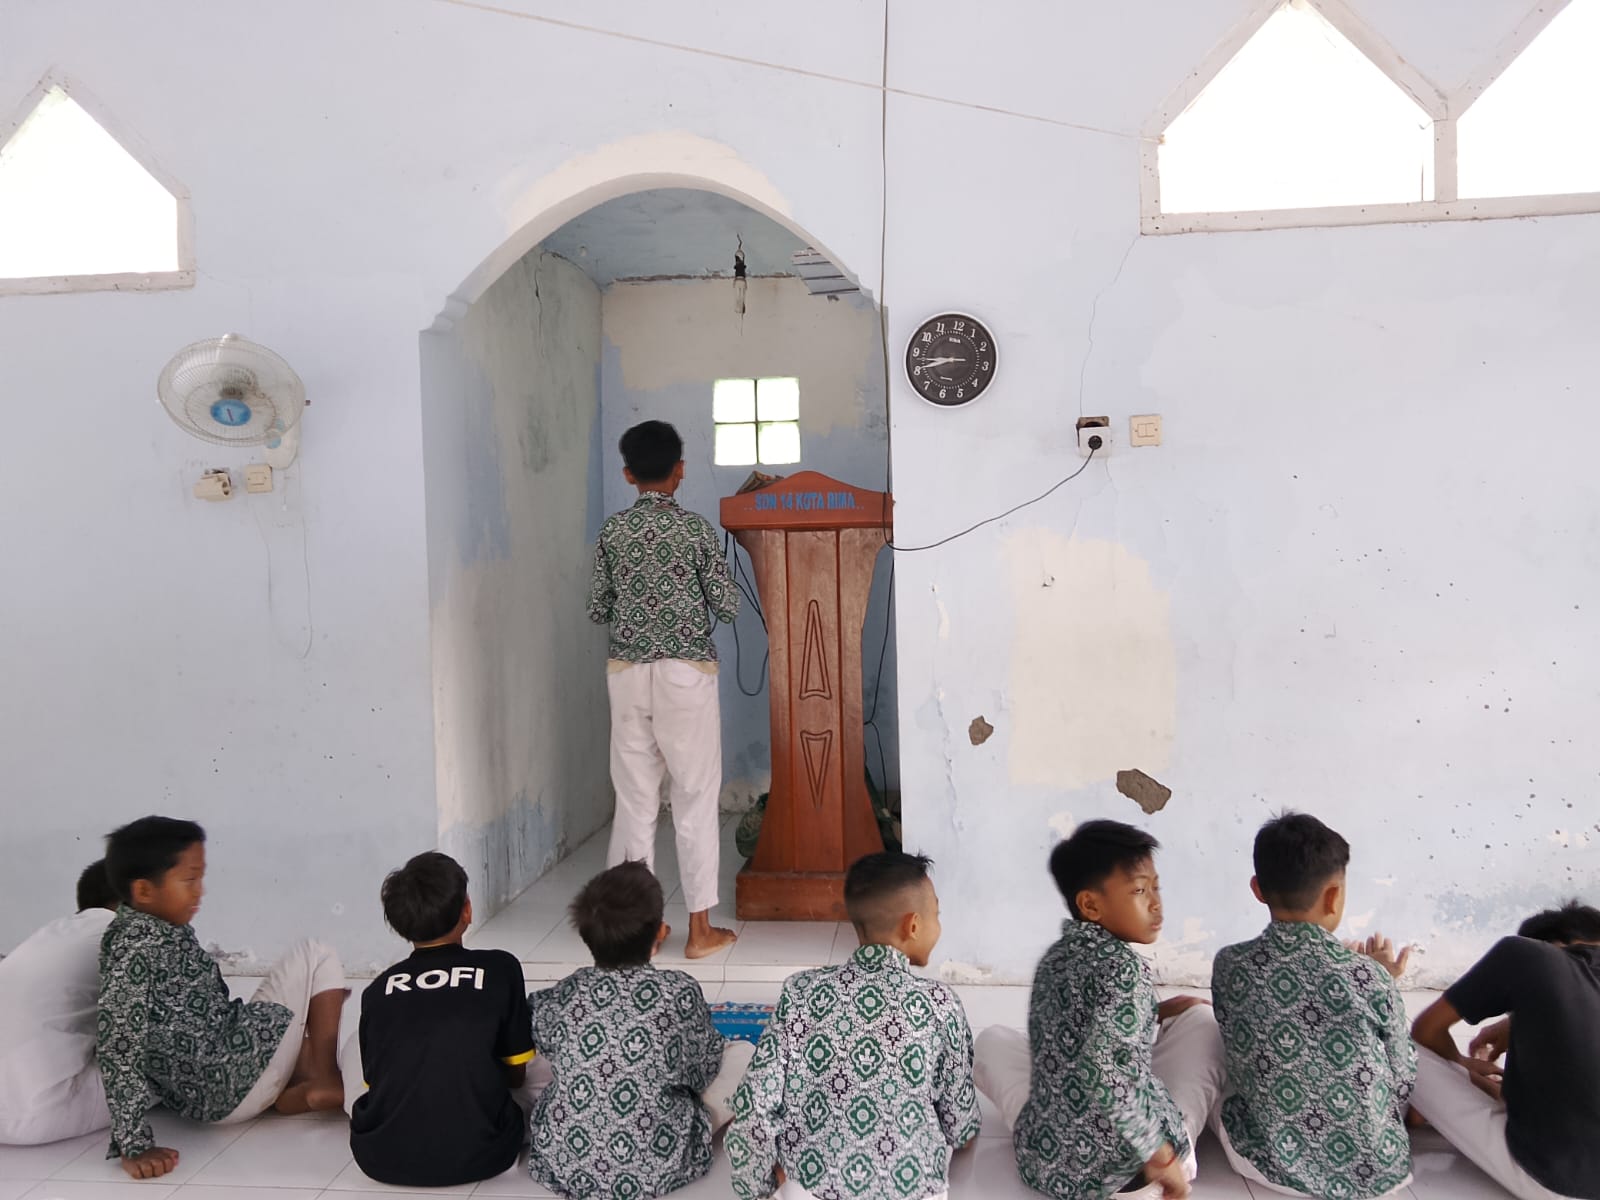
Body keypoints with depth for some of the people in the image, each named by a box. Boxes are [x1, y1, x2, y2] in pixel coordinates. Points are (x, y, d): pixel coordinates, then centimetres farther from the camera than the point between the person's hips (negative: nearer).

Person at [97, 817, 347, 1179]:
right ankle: (327, 1082, 0)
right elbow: (118, 1045, -27)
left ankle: (308, 1092, 4)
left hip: (207, 1094, 10)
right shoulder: (136, 944, -21)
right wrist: (134, 1146, -27)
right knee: (315, 957, 0)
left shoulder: (164, 927, 7)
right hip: (224, 1086, -10)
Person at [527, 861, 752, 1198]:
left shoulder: (565, 994, -8)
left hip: (562, 1164, 3)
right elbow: (705, 1070, 0)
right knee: (744, 1053, 12)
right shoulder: (681, 991, -15)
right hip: (656, 1169, -3)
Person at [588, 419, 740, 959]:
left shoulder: (612, 530, 1)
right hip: (686, 673, -3)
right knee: (696, 798, 4)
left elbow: (597, 609, 6)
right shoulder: (695, 528, -7)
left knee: (635, 798, 10)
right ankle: (700, 928, 8)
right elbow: (727, 606, -4)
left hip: (627, 672, 3)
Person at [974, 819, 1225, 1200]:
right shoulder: (1123, 967, -17)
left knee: (993, 1038, 31)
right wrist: (1161, 1156, -18)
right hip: (1120, 1167, -6)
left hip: (1043, 1158, 6)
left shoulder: (1055, 957, 7)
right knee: (1203, 1019, 14)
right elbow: (1105, 1077, -29)